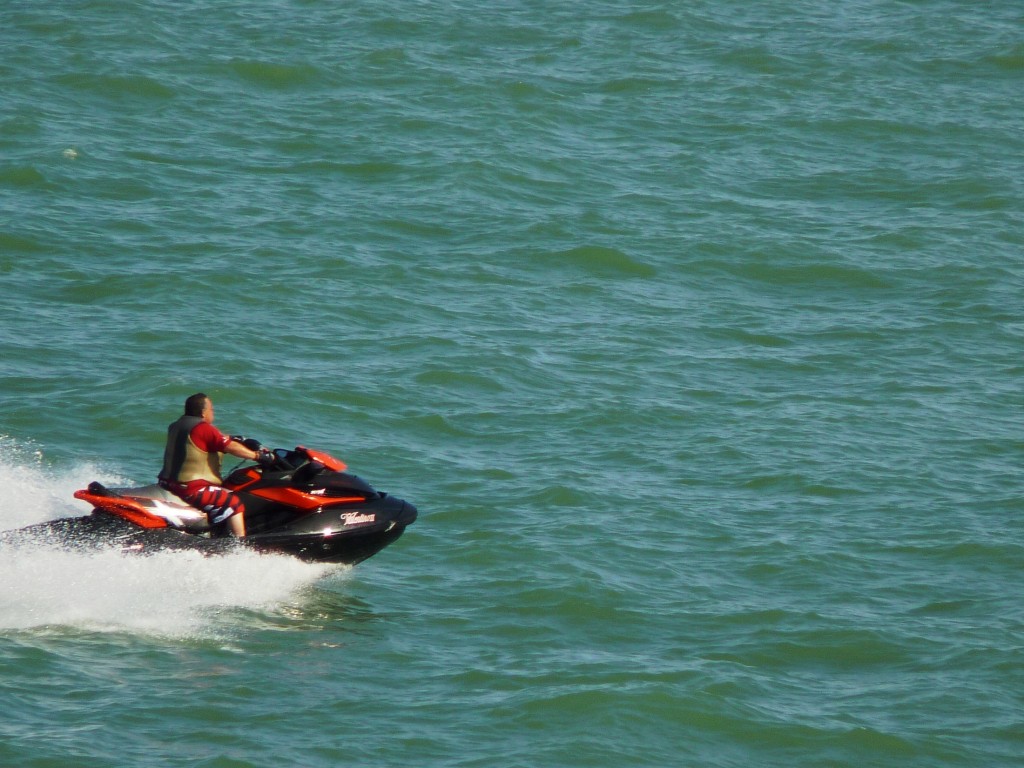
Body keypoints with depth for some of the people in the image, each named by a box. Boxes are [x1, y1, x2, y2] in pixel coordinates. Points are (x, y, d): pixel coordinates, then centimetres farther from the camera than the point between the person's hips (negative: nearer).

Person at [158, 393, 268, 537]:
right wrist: (257, 455, -7)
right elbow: (231, 447, -16)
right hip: (192, 489, -10)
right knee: (234, 503, -9)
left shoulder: (176, 427, 13)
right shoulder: (204, 429, -14)